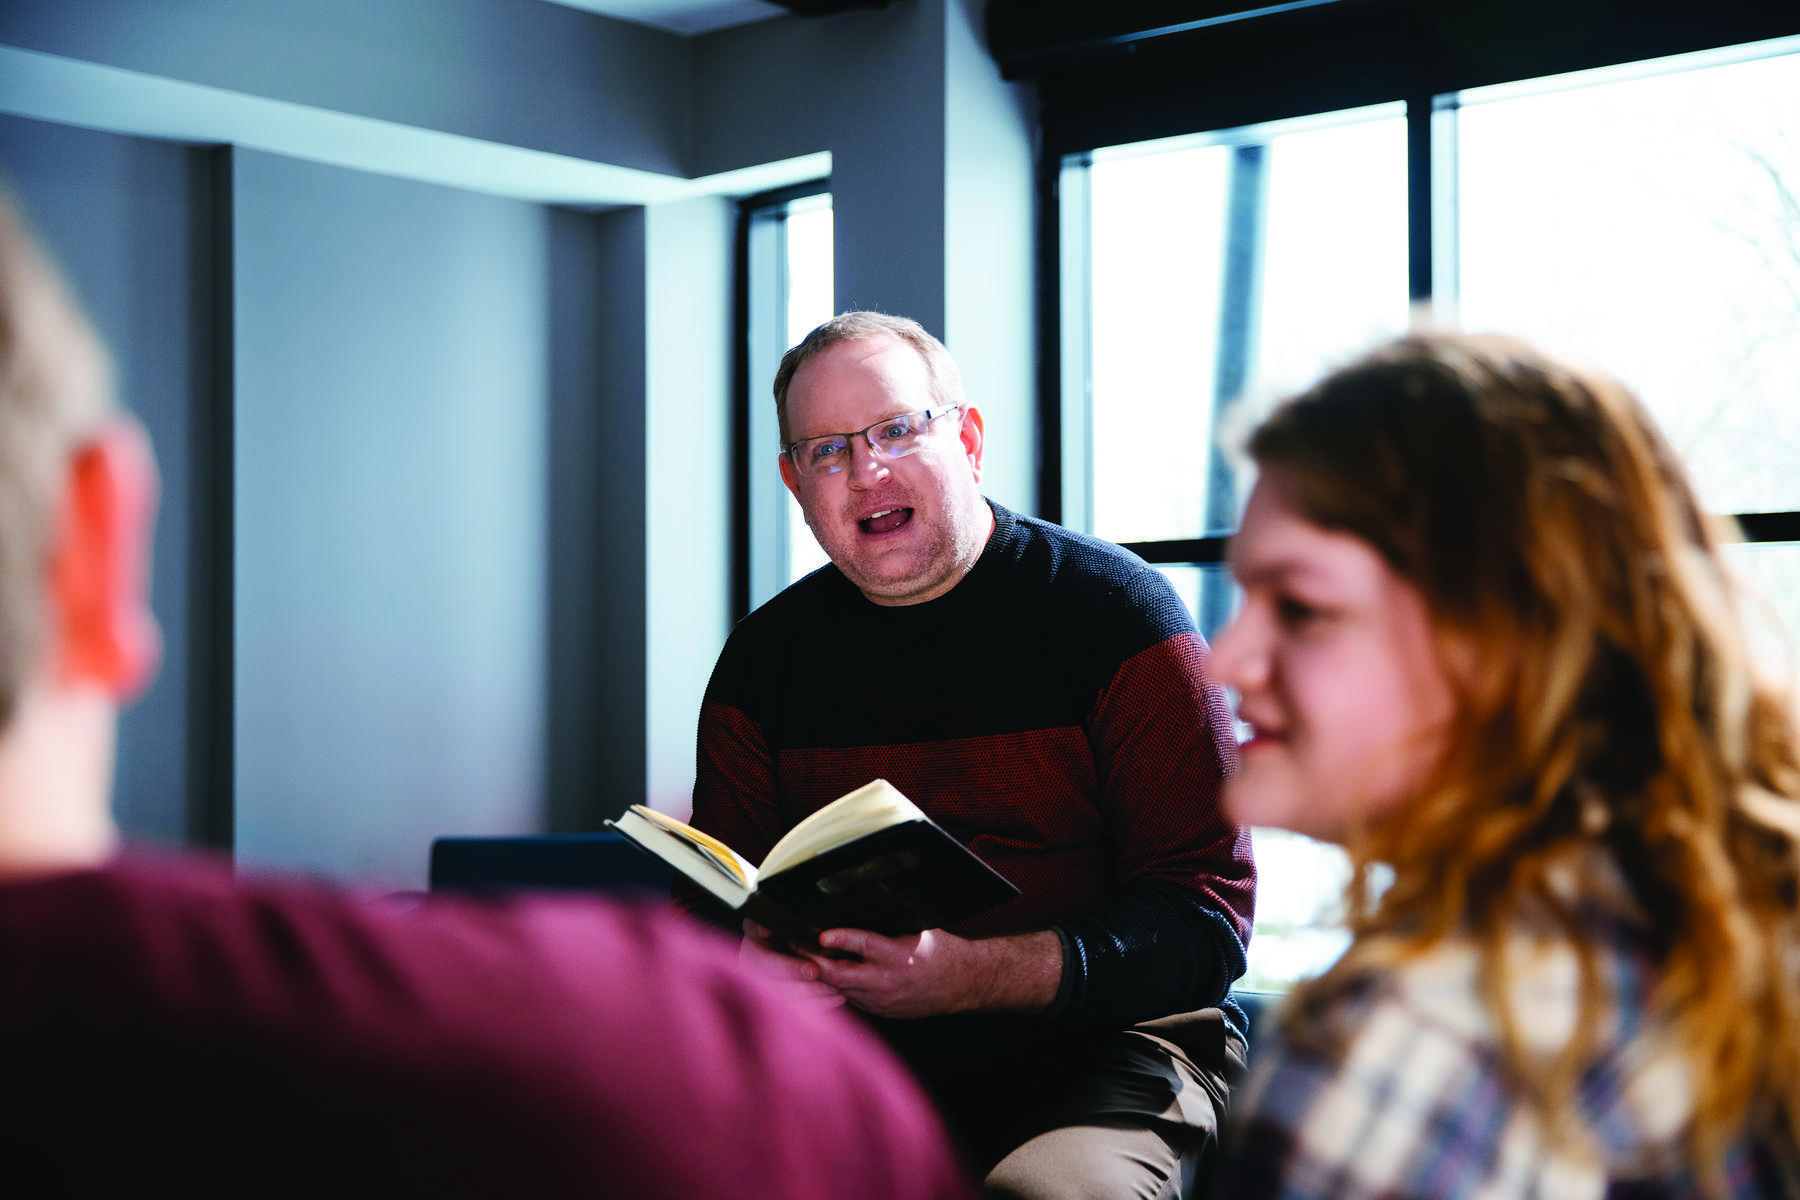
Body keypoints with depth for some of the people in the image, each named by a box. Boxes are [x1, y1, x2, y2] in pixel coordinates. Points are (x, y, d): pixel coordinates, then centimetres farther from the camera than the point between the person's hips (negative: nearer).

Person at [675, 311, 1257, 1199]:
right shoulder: (765, 656, 11)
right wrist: (751, 966, -12)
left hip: (1096, 1051, -4)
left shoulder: (1117, 611, -3)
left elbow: (1205, 918, -9)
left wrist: (972, 977, -23)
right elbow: (710, 909, 14)